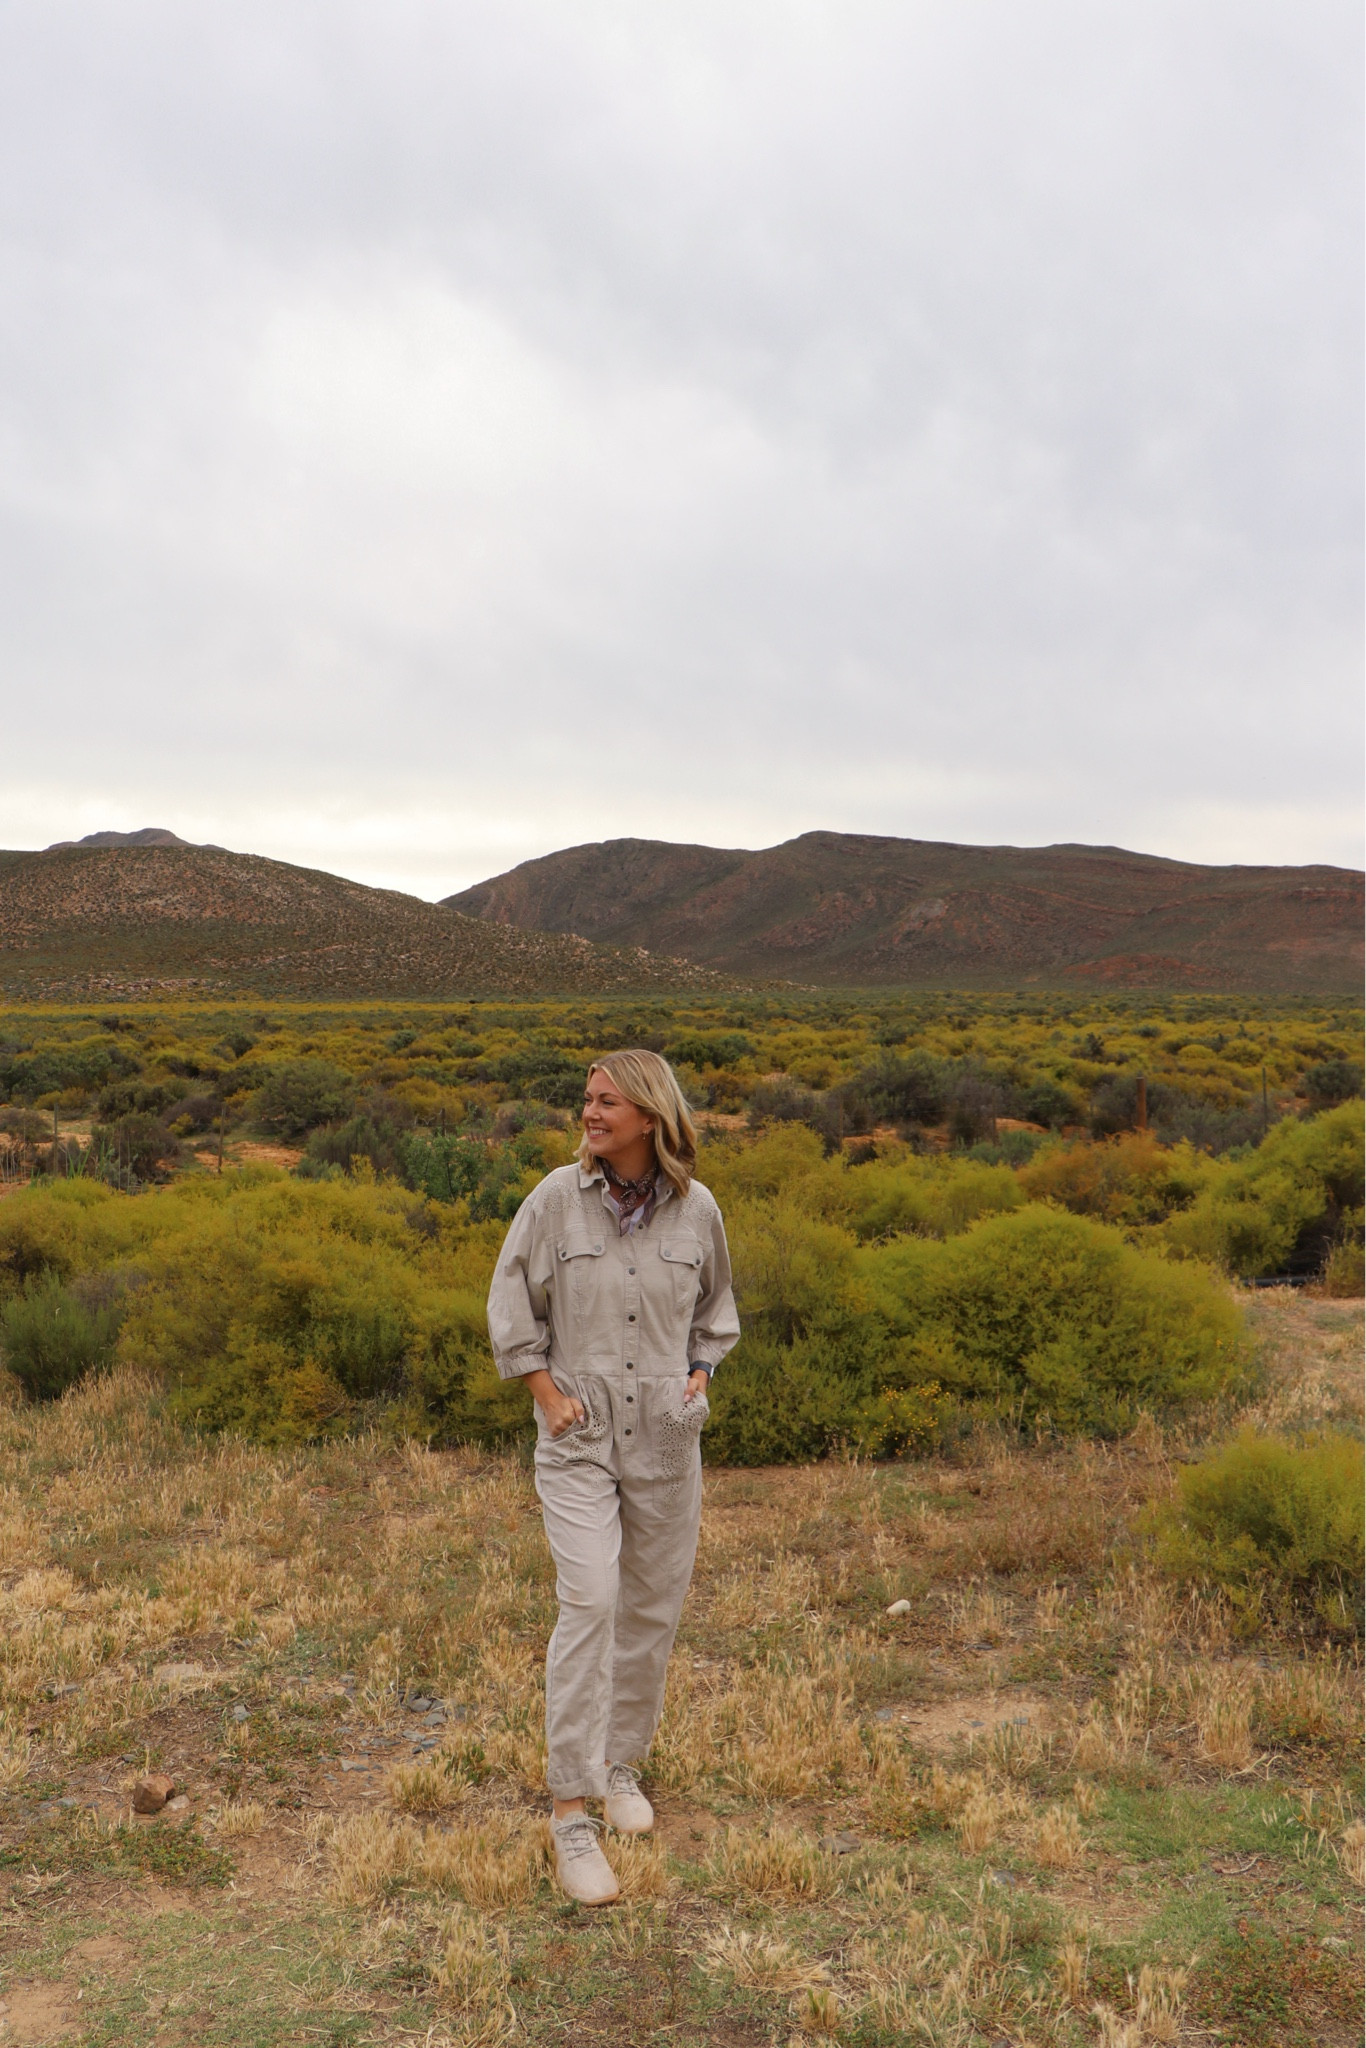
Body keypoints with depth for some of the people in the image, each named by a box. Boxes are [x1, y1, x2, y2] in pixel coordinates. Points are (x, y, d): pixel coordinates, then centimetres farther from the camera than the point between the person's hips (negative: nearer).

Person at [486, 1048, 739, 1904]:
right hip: (579, 1433, -2)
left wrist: (699, 1378, 2)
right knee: (589, 1602, -14)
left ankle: (623, 1763, 34)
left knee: (654, 1608, 12)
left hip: (667, 1437, 3)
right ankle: (573, 1812, -5)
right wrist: (549, 1394, -6)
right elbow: (511, 1303, 1)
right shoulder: (558, 1197, -7)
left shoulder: (697, 1209, -2)